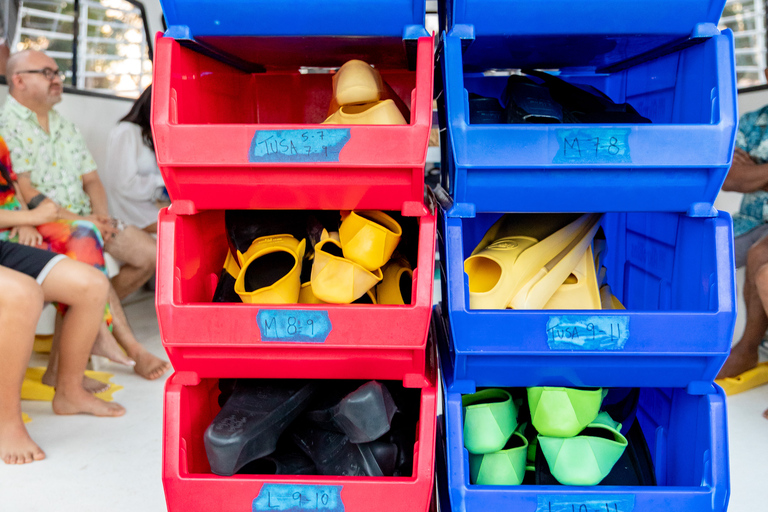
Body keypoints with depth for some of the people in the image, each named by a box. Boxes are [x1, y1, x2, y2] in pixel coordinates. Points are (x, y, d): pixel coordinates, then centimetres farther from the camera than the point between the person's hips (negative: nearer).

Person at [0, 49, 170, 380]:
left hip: (85, 221, 8)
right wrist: (77, 220, -19)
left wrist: (101, 217, -5)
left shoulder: (66, 128, 20)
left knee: (150, 253, -7)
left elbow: (91, 180, 16)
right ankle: (132, 349, -27)